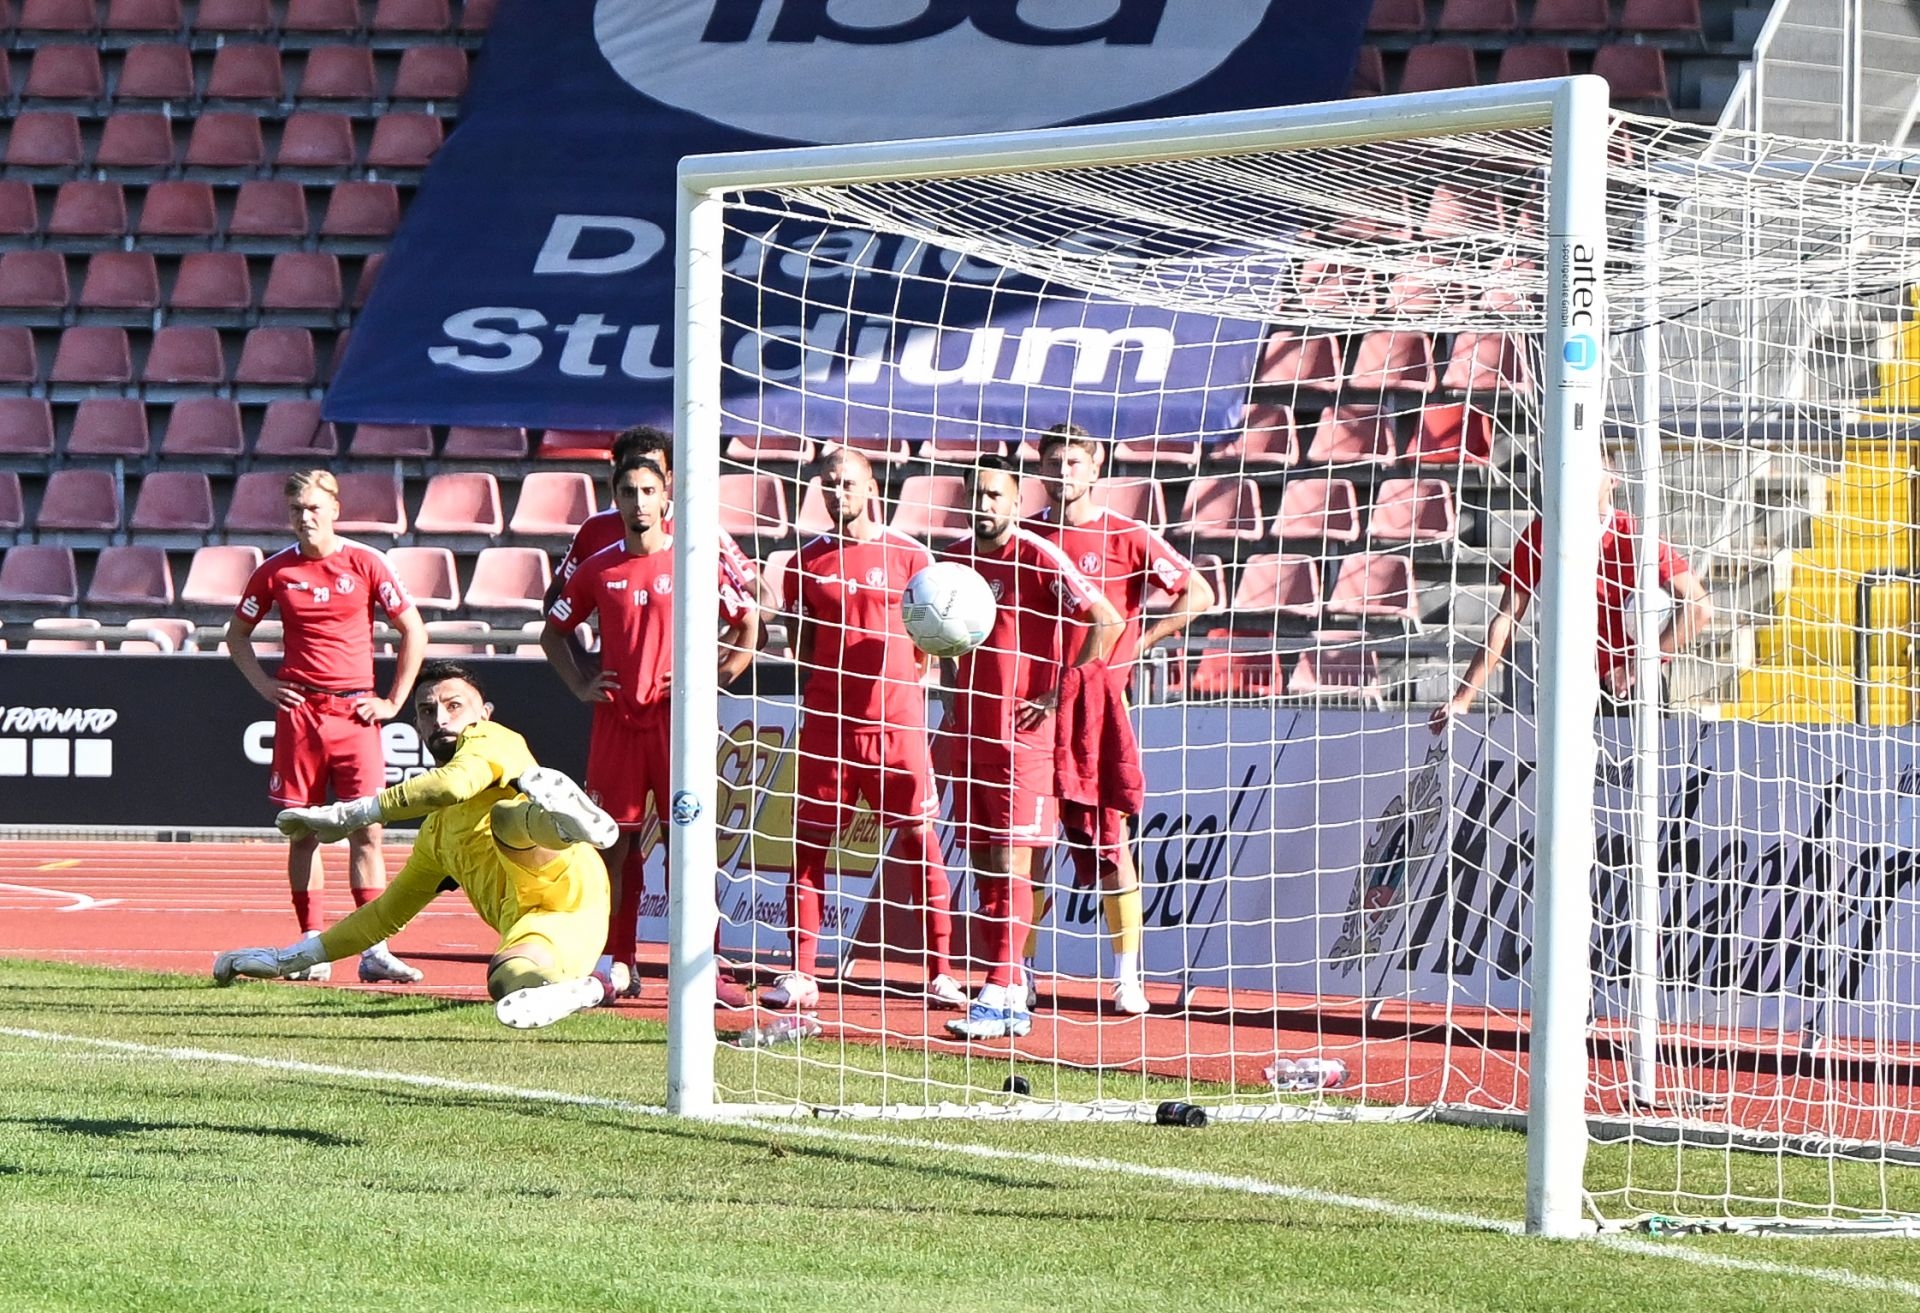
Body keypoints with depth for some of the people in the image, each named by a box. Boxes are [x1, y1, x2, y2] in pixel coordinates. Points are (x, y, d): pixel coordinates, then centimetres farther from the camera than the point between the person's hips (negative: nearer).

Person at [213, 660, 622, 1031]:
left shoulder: (490, 740, 14)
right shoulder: (438, 833, 37)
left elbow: (454, 785, -8)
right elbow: (388, 912, 44)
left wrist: (347, 815, -1)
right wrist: (291, 958, 44)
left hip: (561, 877, -6)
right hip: (531, 929, 6)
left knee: (506, 814, -40)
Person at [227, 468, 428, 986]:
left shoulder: (365, 563, -1)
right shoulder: (277, 570, 4)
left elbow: (413, 632, 5)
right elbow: (237, 633, 18)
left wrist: (393, 701, 1)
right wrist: (263, 685, 5)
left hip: (354, 711, -1)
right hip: (299, 712, 1)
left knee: (366, 830, -7)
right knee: (304, 832, 3)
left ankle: (374, 950, -8)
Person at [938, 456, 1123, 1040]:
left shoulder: (1037, 558, -10)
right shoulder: (955, 559, 11)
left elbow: (1106, 621, -14)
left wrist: (1062, 694, -13)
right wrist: (952, 717, 17)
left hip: (1024, 731, -7)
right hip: (972, 730, 7)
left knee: (1009, 861, -11)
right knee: (983, 863, 7)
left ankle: (1000, 997, -15)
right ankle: (1011, 988, 15)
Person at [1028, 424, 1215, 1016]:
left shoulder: (1125, 537, 1)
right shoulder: (1024, 536, 10)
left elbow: (1199, 593, 1)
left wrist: (1139, 644, -3)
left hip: (1099, 696, -3)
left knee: (1111, 843, -2)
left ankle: (1128, 978, 4)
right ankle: (1020, 975, 9)